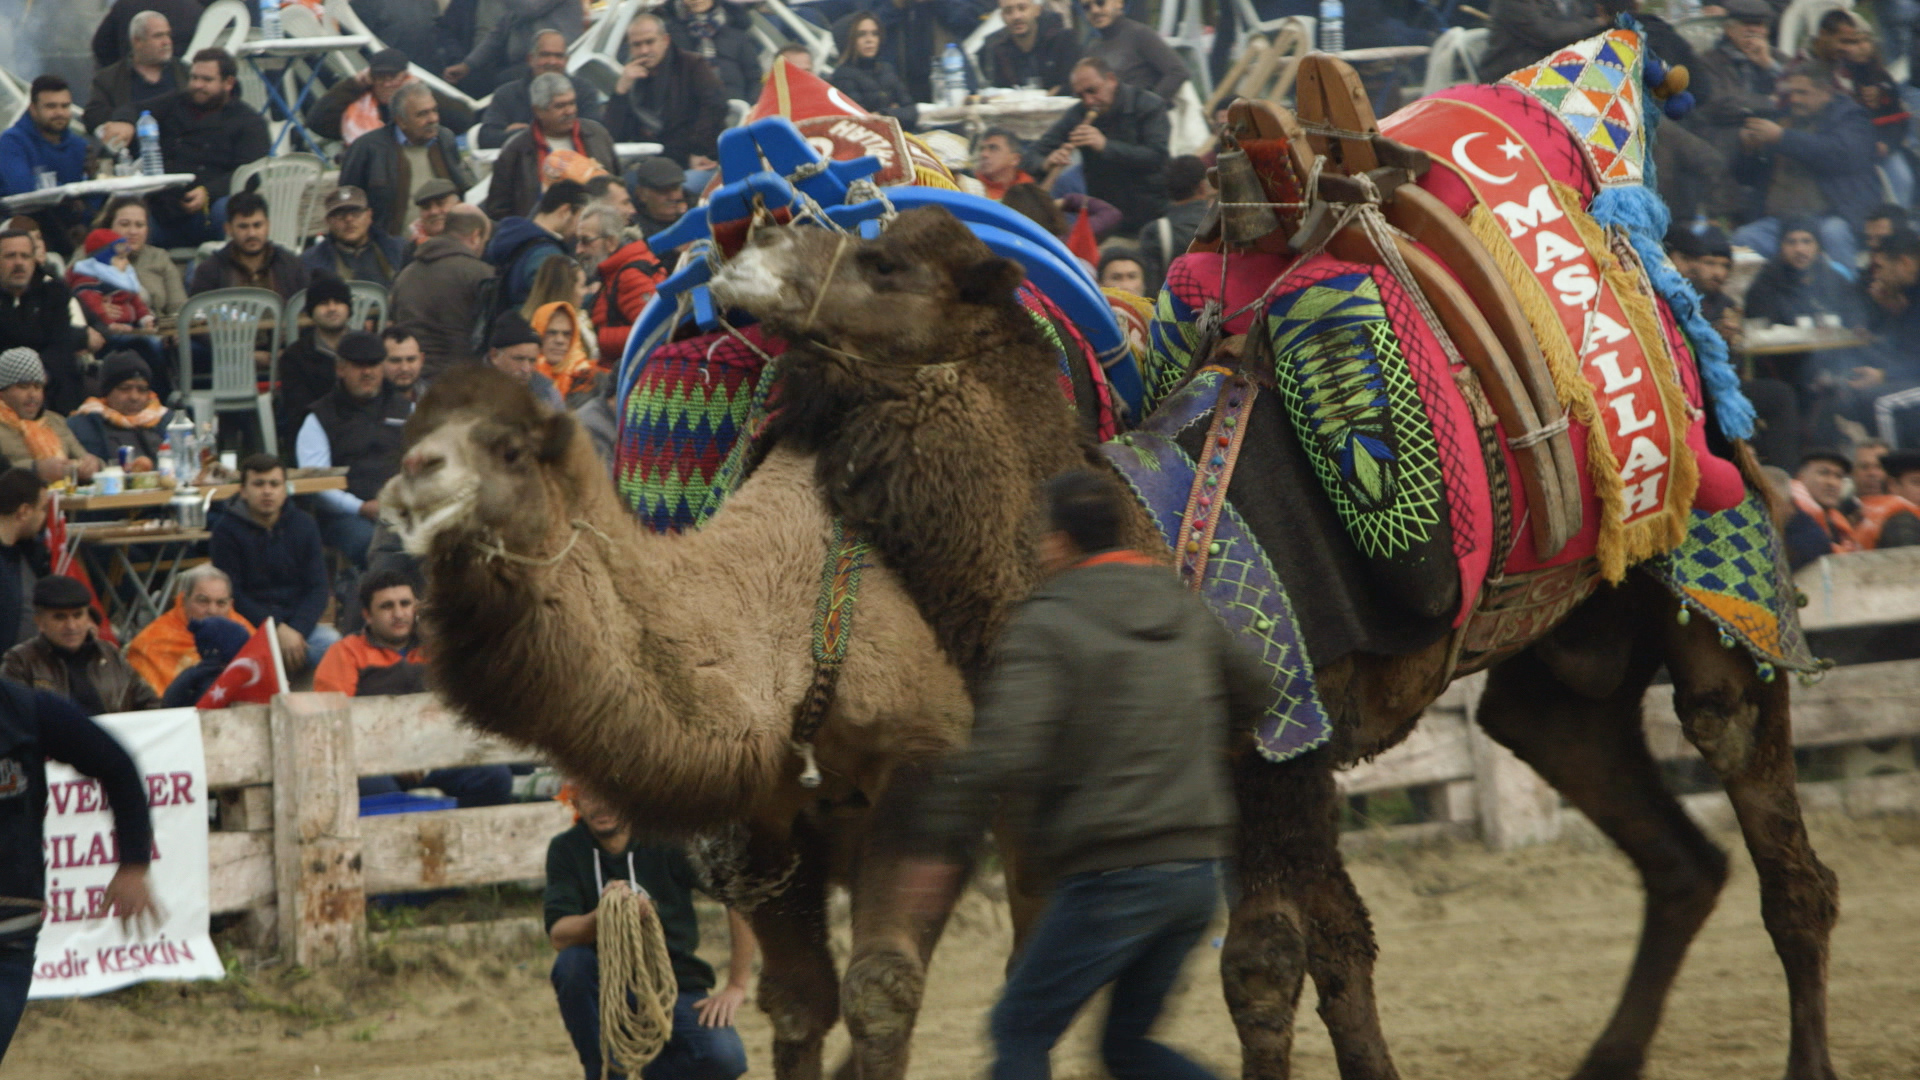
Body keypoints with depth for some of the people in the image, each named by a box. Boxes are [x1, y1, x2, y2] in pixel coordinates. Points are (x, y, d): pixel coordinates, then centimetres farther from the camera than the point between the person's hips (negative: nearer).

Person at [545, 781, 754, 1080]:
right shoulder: (565, 850, -4)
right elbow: (558, 935, -17)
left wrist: (736, 987, -13)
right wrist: (601, 917, -38)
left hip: (677, 987, -1)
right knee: (571, 963, -31)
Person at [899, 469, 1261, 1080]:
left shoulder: (1048, 624, -9)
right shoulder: (1185, 610, 12)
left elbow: (1001, 752, -20)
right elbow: (1248, 693, 29)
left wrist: (937, 846, -13)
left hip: (1114, 873, -7)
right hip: (1197, 869, 7)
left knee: (1019, 1031, 5)